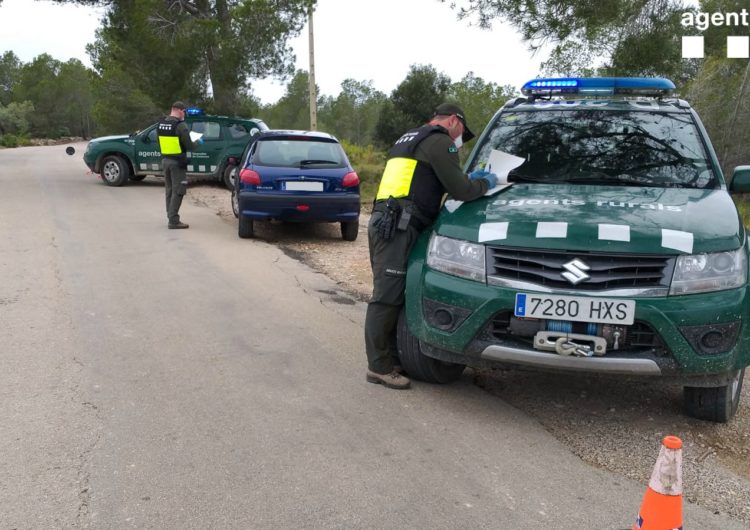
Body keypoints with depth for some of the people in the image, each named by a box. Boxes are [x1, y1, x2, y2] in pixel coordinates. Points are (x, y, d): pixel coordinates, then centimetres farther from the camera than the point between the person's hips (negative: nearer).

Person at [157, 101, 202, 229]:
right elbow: (189, 146, -16)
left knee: (169, 190, 16)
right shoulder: (180, 125, -16)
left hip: (165, 160, 8)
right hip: (177, 162, -8)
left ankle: (171, 217, 24)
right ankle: (173, 221, -4)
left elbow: (162, 143, 15)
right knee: (178, 192, -3)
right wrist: (198, 142, 5)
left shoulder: (160, 124, 7)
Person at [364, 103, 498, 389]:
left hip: (382, 223, 10)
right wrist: (485, 183, 14)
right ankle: (379, 367, -4)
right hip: (398, 228, -10)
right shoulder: (439, 141, -2)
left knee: (390, 296, 11)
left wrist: (468, 178, 29)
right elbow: (460, 190, -6)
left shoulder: (407, 139, 29)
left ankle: (391, 359, 16)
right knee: (386, 298, -8)